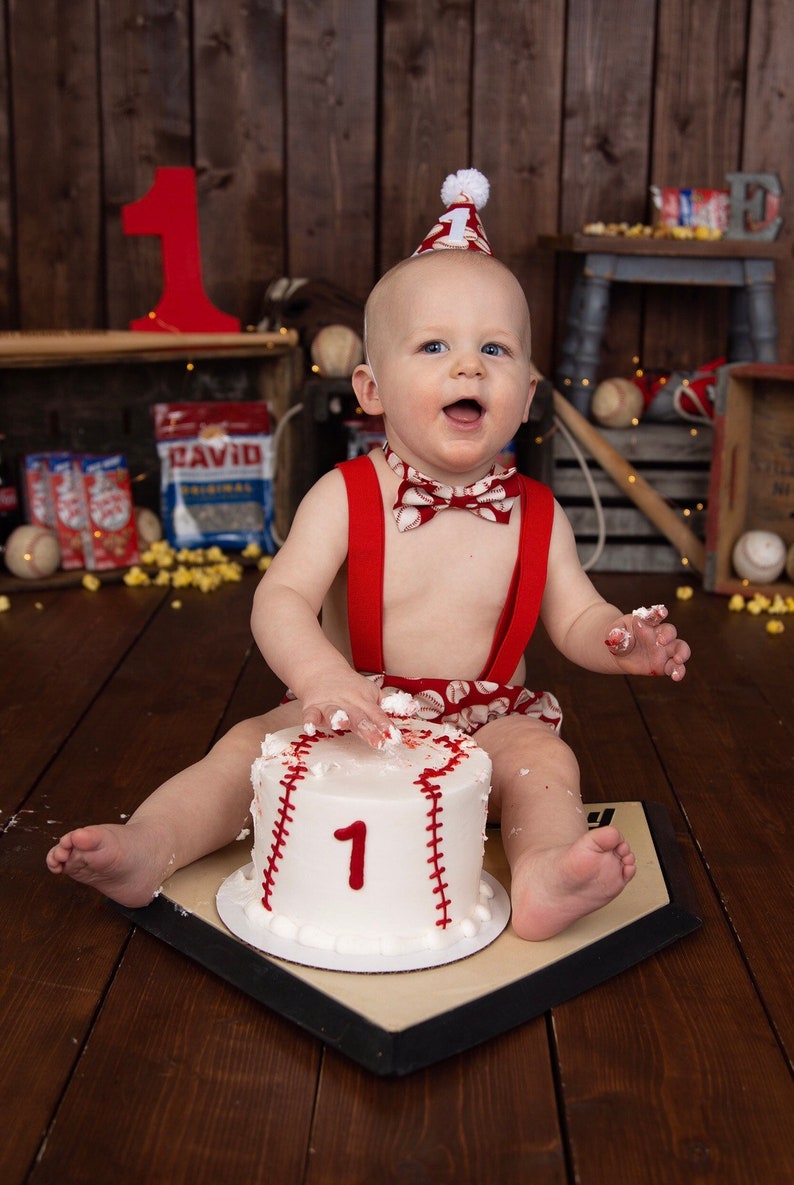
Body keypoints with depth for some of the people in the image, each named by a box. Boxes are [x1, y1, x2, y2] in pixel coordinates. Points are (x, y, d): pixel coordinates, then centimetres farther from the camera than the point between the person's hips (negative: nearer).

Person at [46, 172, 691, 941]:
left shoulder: (536, 516, -3)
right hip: (354, 711, 0)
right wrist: (321, 675, -41)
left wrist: (619, 641, -21)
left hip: (487, 725, 1)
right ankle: (147, 846, -21)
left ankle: (544, 875, -46)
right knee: (248, 744, -18)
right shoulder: (345, 497, -11)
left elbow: (574, 619, 4)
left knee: (545, 758, -27)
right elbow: (281, 598, -20)